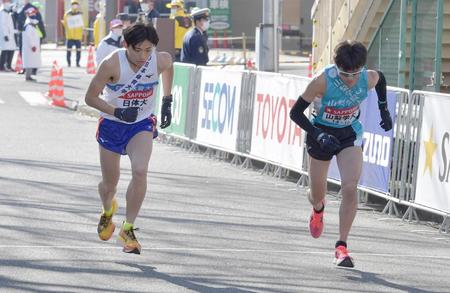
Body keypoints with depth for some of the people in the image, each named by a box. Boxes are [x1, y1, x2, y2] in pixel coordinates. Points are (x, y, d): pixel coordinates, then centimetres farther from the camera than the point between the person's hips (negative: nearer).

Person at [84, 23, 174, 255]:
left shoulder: (161, 60, -18)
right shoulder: (112, 64, -27)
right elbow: (90, 97, -17)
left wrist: (167, 102, 7)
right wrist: (117, 112, -30)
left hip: (142, 124, 1)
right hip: (111, 124, -1)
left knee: (140, 171, -25)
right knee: (109, 184, 10)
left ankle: (128, 229, -13)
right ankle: (108, 211, 48)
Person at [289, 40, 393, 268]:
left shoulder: (369, 79, -21)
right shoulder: (323, 81, -30)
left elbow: (381, 78, 7)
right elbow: (295, 113, -22)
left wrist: (384, 110, 12)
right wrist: (318, 135, -33)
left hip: (350, 135, 1)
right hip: (322, 134, -1)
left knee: (350, 188, -20)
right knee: (317, 195, 13)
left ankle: (342, 246, -12)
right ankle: (318, 209, 54)